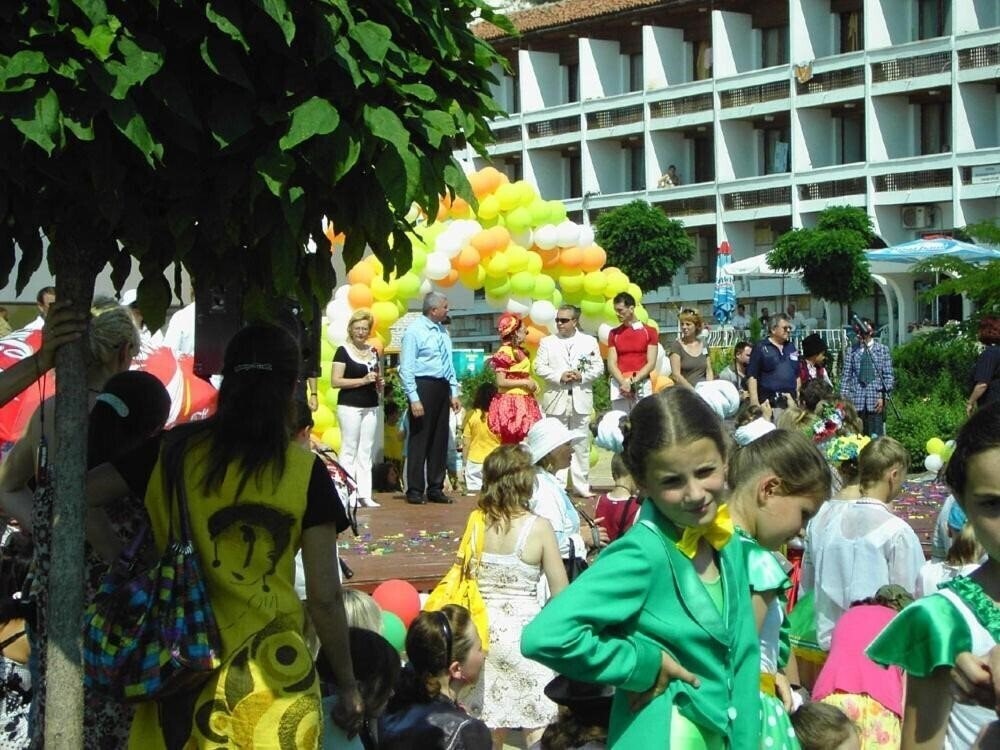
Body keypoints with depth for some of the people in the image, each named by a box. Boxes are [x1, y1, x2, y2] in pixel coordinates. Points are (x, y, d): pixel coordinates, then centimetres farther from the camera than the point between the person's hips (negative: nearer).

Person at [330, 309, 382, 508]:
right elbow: (335, 381, -12)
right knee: (349, 449, -3)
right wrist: (363, 380, -17)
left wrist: (379, 383, 4)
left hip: (371, 406, 6)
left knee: (367, 451, 6)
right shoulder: (343, 351, -4)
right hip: (350, 406, -6)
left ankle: (364, 494, 8)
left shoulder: (373, 352, 14)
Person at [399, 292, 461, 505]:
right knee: (419, 439, -3)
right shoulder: (415, 331, -9)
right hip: (423, 386, -7)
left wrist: (454, 392, 13)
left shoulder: (442, 332, 13)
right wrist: (414, 399, -18)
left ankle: (436, 489, 18)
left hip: (442, 386, 7)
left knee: (440, 440, 10)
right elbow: (406, 368, -12)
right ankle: (415, 491, 3)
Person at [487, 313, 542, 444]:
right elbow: (501, 382, -16)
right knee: (512, 444, -9)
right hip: (511, 403, -9)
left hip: (524, 403, 9)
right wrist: (525, 382, -13)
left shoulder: (520, 351, 15)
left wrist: (531, 384, 8)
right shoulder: (504, 352, -11)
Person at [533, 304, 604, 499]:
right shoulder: (547, 342, 9)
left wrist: (582, 376, -12)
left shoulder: (590, 341, 10)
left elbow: (599, 367, 5)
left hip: (581, 400, 0)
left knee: (580, 444, 3)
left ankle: (581, 486, 7)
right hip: (556, 400, 0)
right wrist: (559, 376, -13)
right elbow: (539, 367, 1)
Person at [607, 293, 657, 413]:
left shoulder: (649, 331, 6)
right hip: (619, 385, 2)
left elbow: (651, 363, 0)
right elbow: (611, 363, 4)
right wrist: (624, 383, -12)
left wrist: (634, 381, -12)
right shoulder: (614, 333, 12)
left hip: (642, 384, -2)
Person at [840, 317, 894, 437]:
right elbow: (846, 375, 8)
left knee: (876, 436, -4)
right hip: (856, 400, 1)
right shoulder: (852, 350, 7)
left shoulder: (882, 349, 5)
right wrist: (843, 395, 0)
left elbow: (888, 375, 3)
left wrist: (883, 396, -6)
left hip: (876, 400, -1)